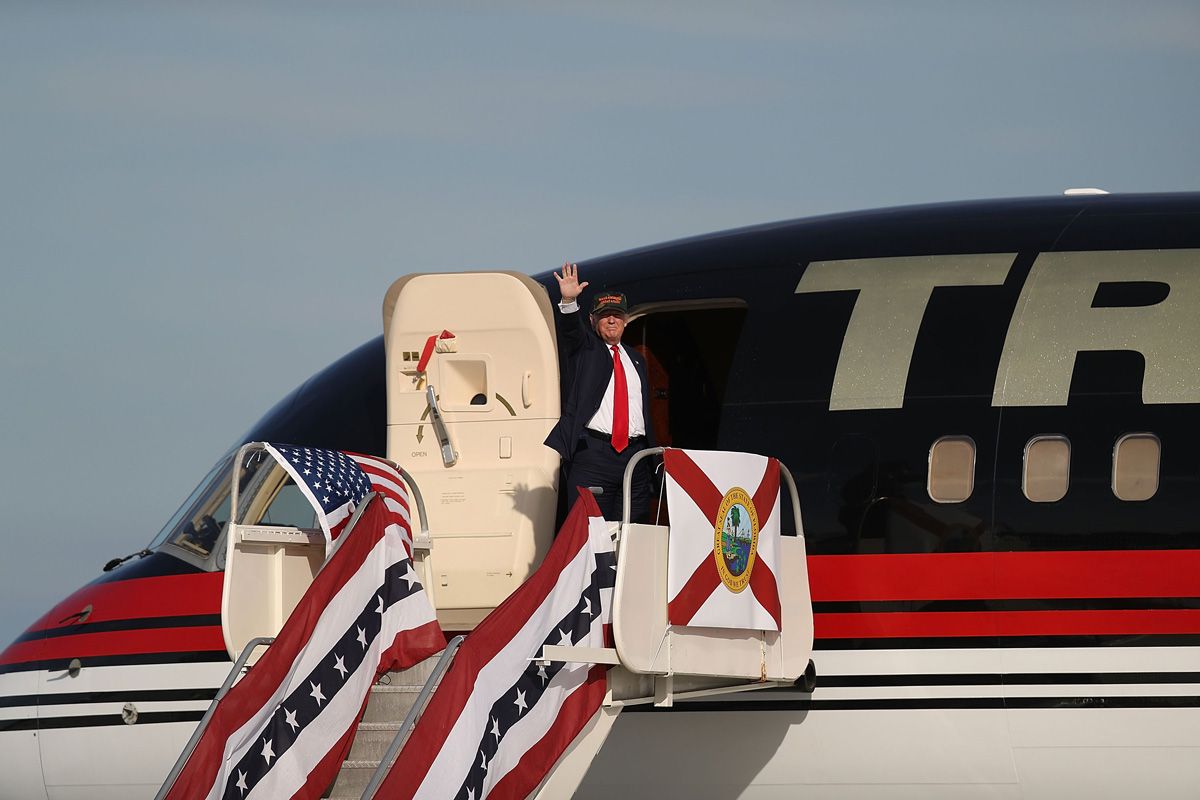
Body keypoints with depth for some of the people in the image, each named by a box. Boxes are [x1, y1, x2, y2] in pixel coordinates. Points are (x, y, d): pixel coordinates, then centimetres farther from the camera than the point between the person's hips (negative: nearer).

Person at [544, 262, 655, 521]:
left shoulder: (636, 360, 22)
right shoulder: (585, 348, 9)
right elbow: (570, 329, -13)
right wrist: (569, 301, -34)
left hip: (635, 453, 4)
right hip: (593, 455, -4)